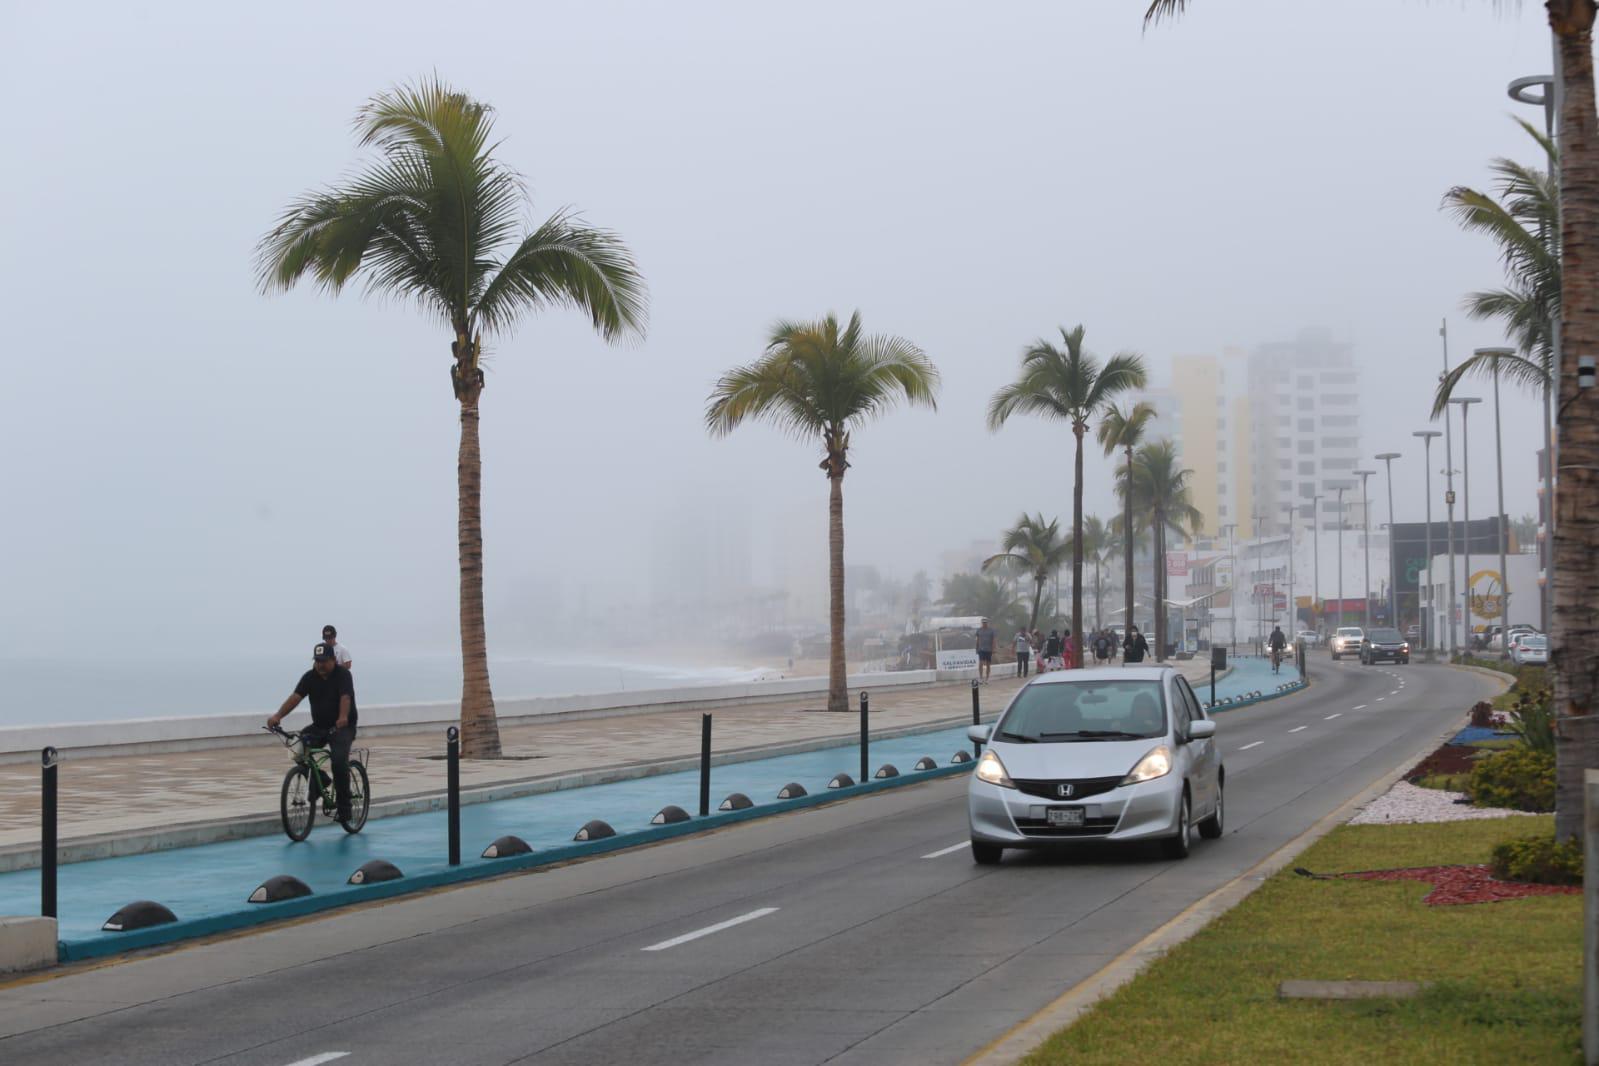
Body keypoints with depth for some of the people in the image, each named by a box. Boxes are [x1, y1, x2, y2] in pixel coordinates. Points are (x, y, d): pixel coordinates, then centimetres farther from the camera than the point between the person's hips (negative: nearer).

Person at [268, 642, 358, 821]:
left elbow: (345, 698, -30)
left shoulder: (343, 675, -13)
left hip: (342, 727, -5)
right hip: (319, 726, 5)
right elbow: (295, 697, -14)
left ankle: (344, 806, -13)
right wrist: (278, 716, -30)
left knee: (339, 761, -25)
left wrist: (343, 718, -50)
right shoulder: (310, 677, -1)